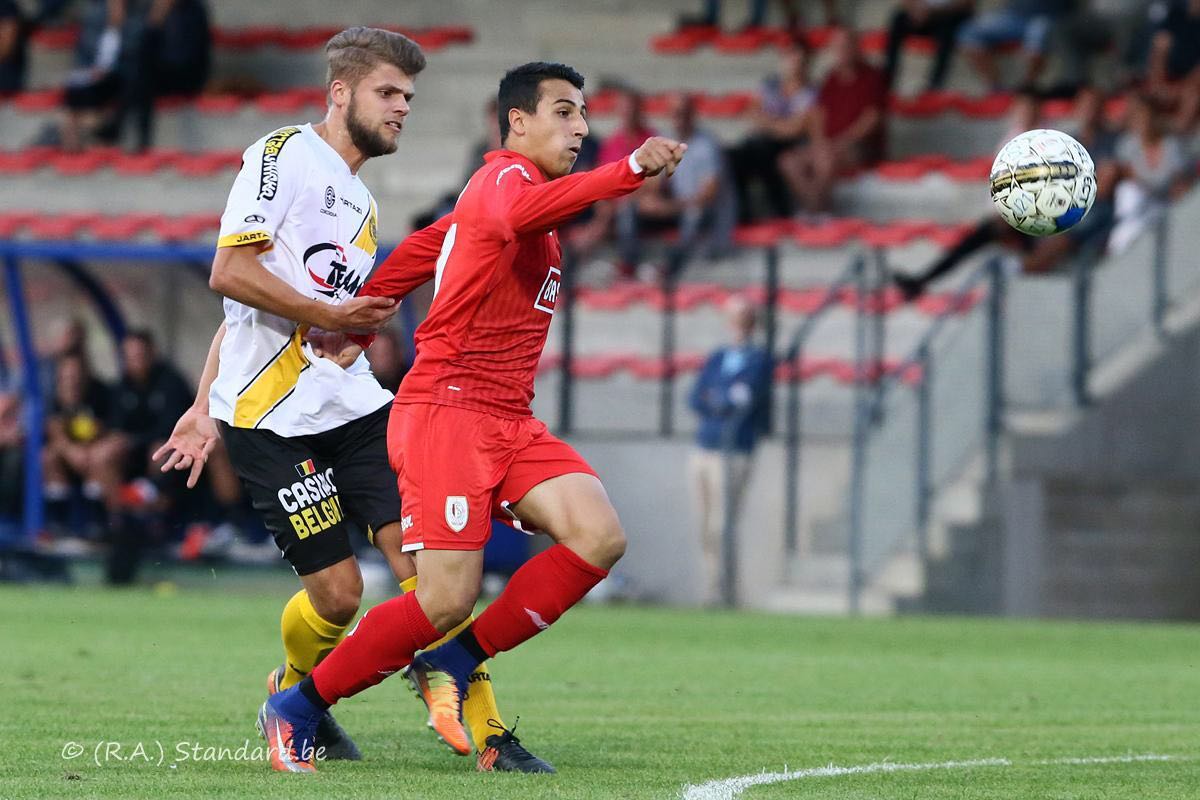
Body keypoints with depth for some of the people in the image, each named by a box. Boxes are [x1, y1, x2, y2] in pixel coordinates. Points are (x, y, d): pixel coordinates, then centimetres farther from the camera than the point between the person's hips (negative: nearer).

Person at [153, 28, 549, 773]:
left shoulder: (361, 202, 21)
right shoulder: (283, 156, -5)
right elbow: (231, 273, -15)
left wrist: (206, 406, 20)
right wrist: (328, 315, -15)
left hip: (353, 403, 7)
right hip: (271, 417, -7)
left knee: (425, 557, -8)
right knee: (337, 591, -6)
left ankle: (484, 732, -9)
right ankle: (294, 698, 24)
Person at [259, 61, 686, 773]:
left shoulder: (521, 193, 21)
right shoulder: (502, 179, -9)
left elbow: (413, 258, 29)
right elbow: (521, 214, -35)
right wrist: (631, 171, -47)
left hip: (509, 422, 9)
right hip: (447, 412, -9)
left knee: (600, 538, -14)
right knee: (447, 599, -16)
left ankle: (454, 663, -3)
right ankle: (297, 710, 2)